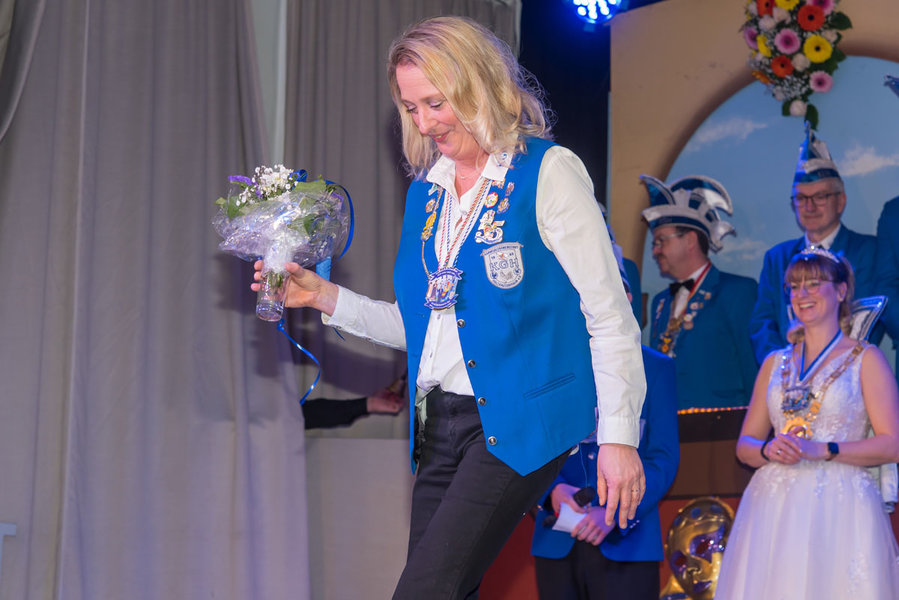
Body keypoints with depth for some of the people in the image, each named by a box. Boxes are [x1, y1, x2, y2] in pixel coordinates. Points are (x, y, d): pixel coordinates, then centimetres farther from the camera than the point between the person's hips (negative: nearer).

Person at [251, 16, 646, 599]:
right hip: (440, 428, 7)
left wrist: (619, 438, -13)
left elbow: (609, 315, -8)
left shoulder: (548, 173, -6)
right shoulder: (426, 190, 15)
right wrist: (327, 298, 8)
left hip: (516, 424, -7)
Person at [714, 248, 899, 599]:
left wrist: (821, 450, -15)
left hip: (840, 510, -3)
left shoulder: (865, 359, 4)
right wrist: (769, 450, -7)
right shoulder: (775, 363, 17)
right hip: (773, 507, 3)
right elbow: (745, 444, 16)